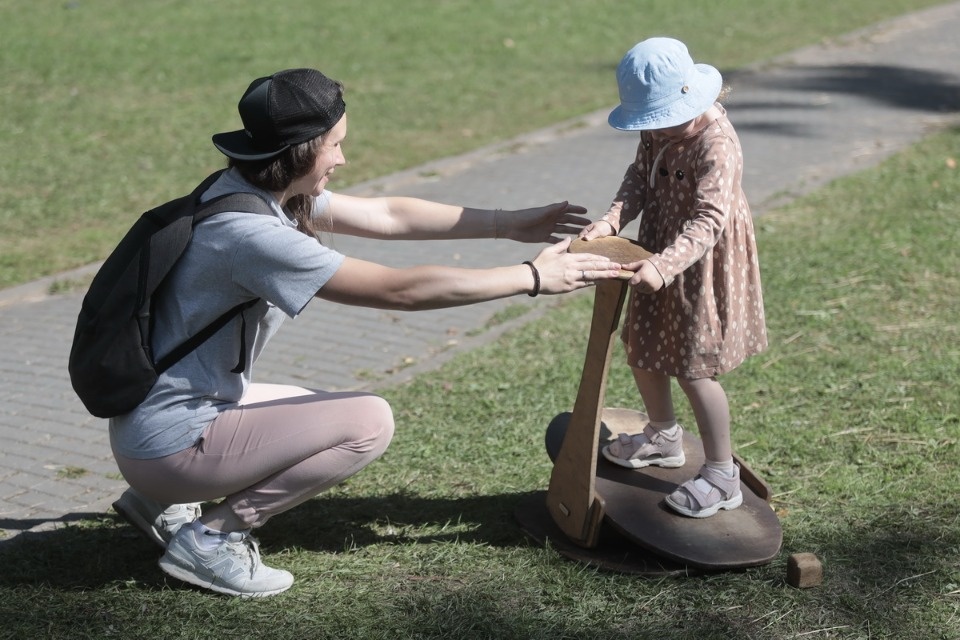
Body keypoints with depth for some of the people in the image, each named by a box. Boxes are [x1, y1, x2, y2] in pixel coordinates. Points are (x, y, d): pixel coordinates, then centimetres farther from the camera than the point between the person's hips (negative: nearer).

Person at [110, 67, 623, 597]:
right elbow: (401, 289, -25)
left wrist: (510, 225, 8)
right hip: (170, 442, -10)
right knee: (369, 422, -12)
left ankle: (163, 502, 19)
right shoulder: (249, 231, -27)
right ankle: (211, 535, -5)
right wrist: (533, 278, -17)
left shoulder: (263, 191, 1)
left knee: (327, 415, 25)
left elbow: (387, 216, 10)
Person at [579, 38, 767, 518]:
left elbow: (707, 222, -35)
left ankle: (721, 477, 10)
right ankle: (662, 436, 44)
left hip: (703, 265, -9)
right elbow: (640, 177, -3)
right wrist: (612, 221, -22)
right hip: (660, 250, 9)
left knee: (692, 368, -4)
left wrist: (662, 265, -48)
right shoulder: (659, 128, -5)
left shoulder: (717, 146, -29)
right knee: (641, 348, 19)